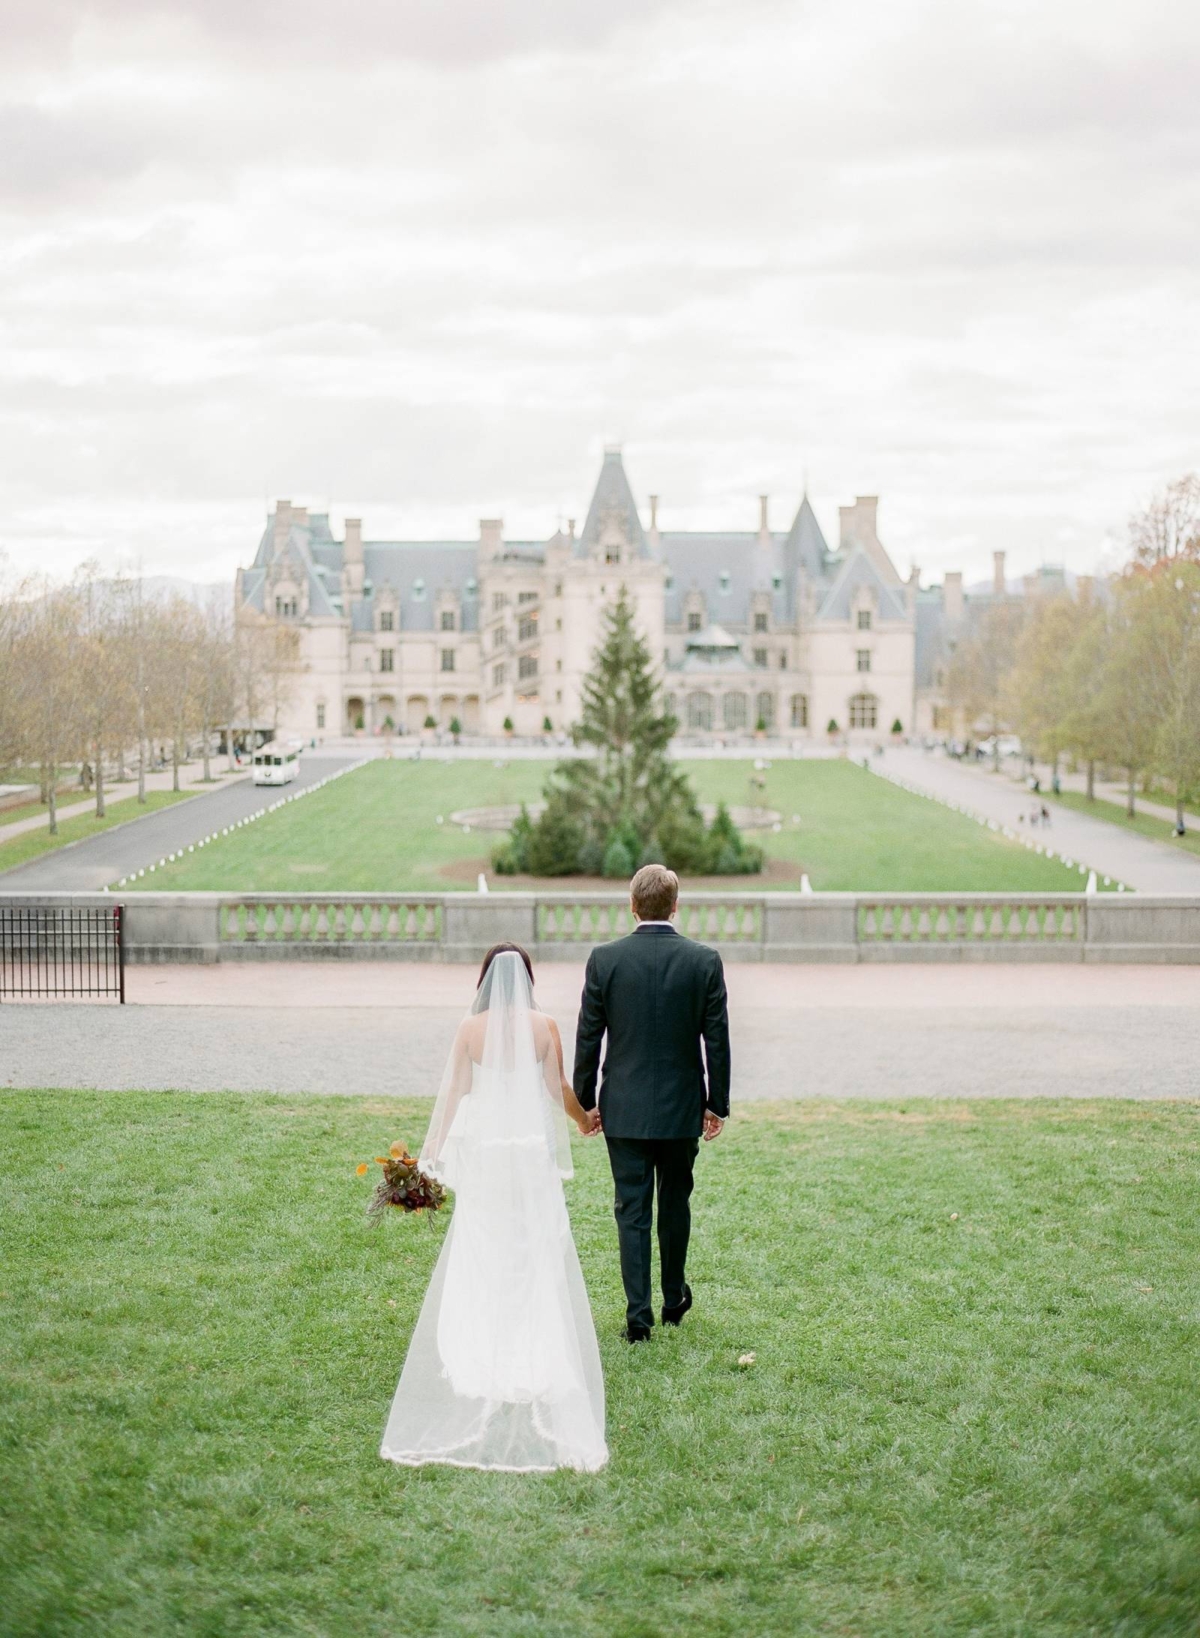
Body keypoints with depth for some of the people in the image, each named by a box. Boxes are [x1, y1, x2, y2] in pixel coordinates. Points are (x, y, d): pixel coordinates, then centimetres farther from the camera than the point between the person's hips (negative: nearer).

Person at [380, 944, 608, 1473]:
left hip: (483, 1148, 0)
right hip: (533, 1148, 0)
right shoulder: (544, 1027, -5)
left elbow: (454, 1091, -1)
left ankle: (482, 1356, 10)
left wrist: (434, 1150, 10)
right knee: (537, 1253, 8)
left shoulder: (471, 1028, -4)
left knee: (481, 1255, 9)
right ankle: (535, 1351, 9)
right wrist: (584, 1119, 21)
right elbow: (558, 1088, 0)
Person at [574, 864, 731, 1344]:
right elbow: (717, 1039, -3)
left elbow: (588, 1037, -3)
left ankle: (638, 1317, 2)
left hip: (624, 1108, -1)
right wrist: (718, 1104, 7)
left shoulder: (605, 959, -8)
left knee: (632, 1210, 3)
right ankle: (674, 1299, 31)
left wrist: (583, 1101, 7)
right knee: (675, 1203, 18)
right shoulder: (705, 961, -7)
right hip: (682, 1106, 1)